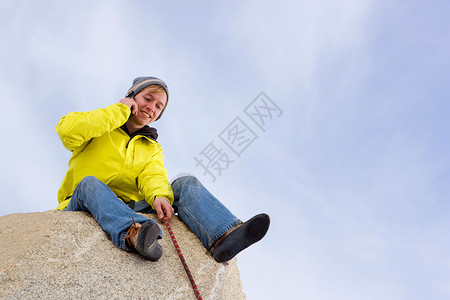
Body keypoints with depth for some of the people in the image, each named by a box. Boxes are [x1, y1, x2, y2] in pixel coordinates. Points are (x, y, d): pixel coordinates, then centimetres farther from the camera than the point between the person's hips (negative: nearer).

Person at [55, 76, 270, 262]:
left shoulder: (152, 149, 22)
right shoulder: (99, 127, 14)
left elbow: (154, 176, 1)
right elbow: (67, 130, -9)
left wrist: (159, 196, -24)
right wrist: (118, 111, -3)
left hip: (130, 210, 2)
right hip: (83, 207, -2)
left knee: (186, 183, -16)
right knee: (90, 183, -35)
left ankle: (224, 236, -43)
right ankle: (133, 234, -60)